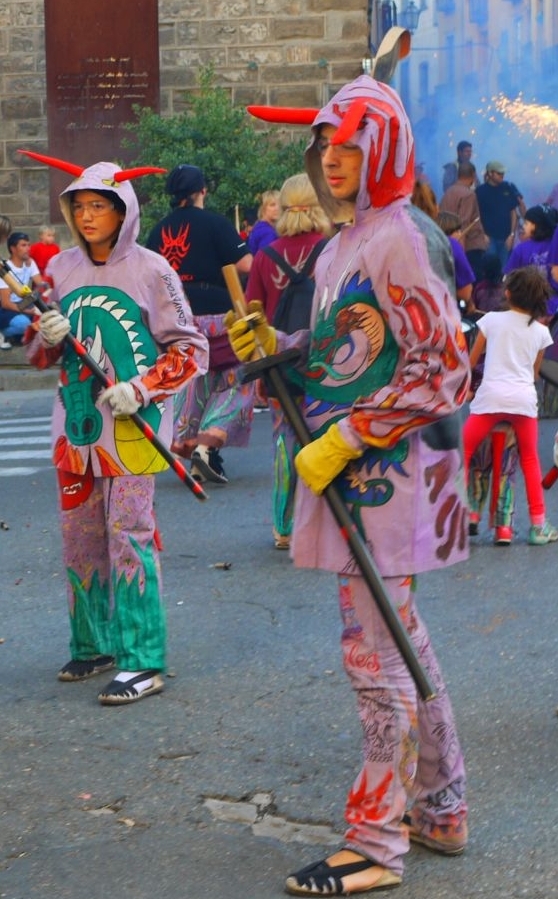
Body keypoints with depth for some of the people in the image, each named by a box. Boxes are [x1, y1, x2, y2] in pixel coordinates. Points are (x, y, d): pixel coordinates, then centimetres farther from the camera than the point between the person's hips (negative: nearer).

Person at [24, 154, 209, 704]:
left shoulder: (150, 271, -6)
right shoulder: (60, 270, 8)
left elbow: (190, 349, -4)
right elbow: (38, 353, 15)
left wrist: (142, 388, -18)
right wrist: (46, 338, -9)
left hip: (131, 426, -5)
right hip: (75, 424, 5)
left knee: (129, 536, -8)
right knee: (79, 537, 11)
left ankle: (142, 662, -3)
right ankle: (94, 644, 26)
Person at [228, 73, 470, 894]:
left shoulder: (402, 239, -15)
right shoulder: (348, 240, 14)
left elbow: (444, 372, -19)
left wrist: (343, 442, -20)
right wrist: (276, 345, 5)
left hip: (385, 474, -10)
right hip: (351, 469, 10)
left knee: (375, 654, -3)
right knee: (399, 642, 17)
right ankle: (441, 810, 30)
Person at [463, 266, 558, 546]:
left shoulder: (491, 320, 6)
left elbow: (471, 360, 13)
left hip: (491, 396, -2)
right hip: (524, 398, 2)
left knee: (462, 453, 8)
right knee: (530, 459, 18)